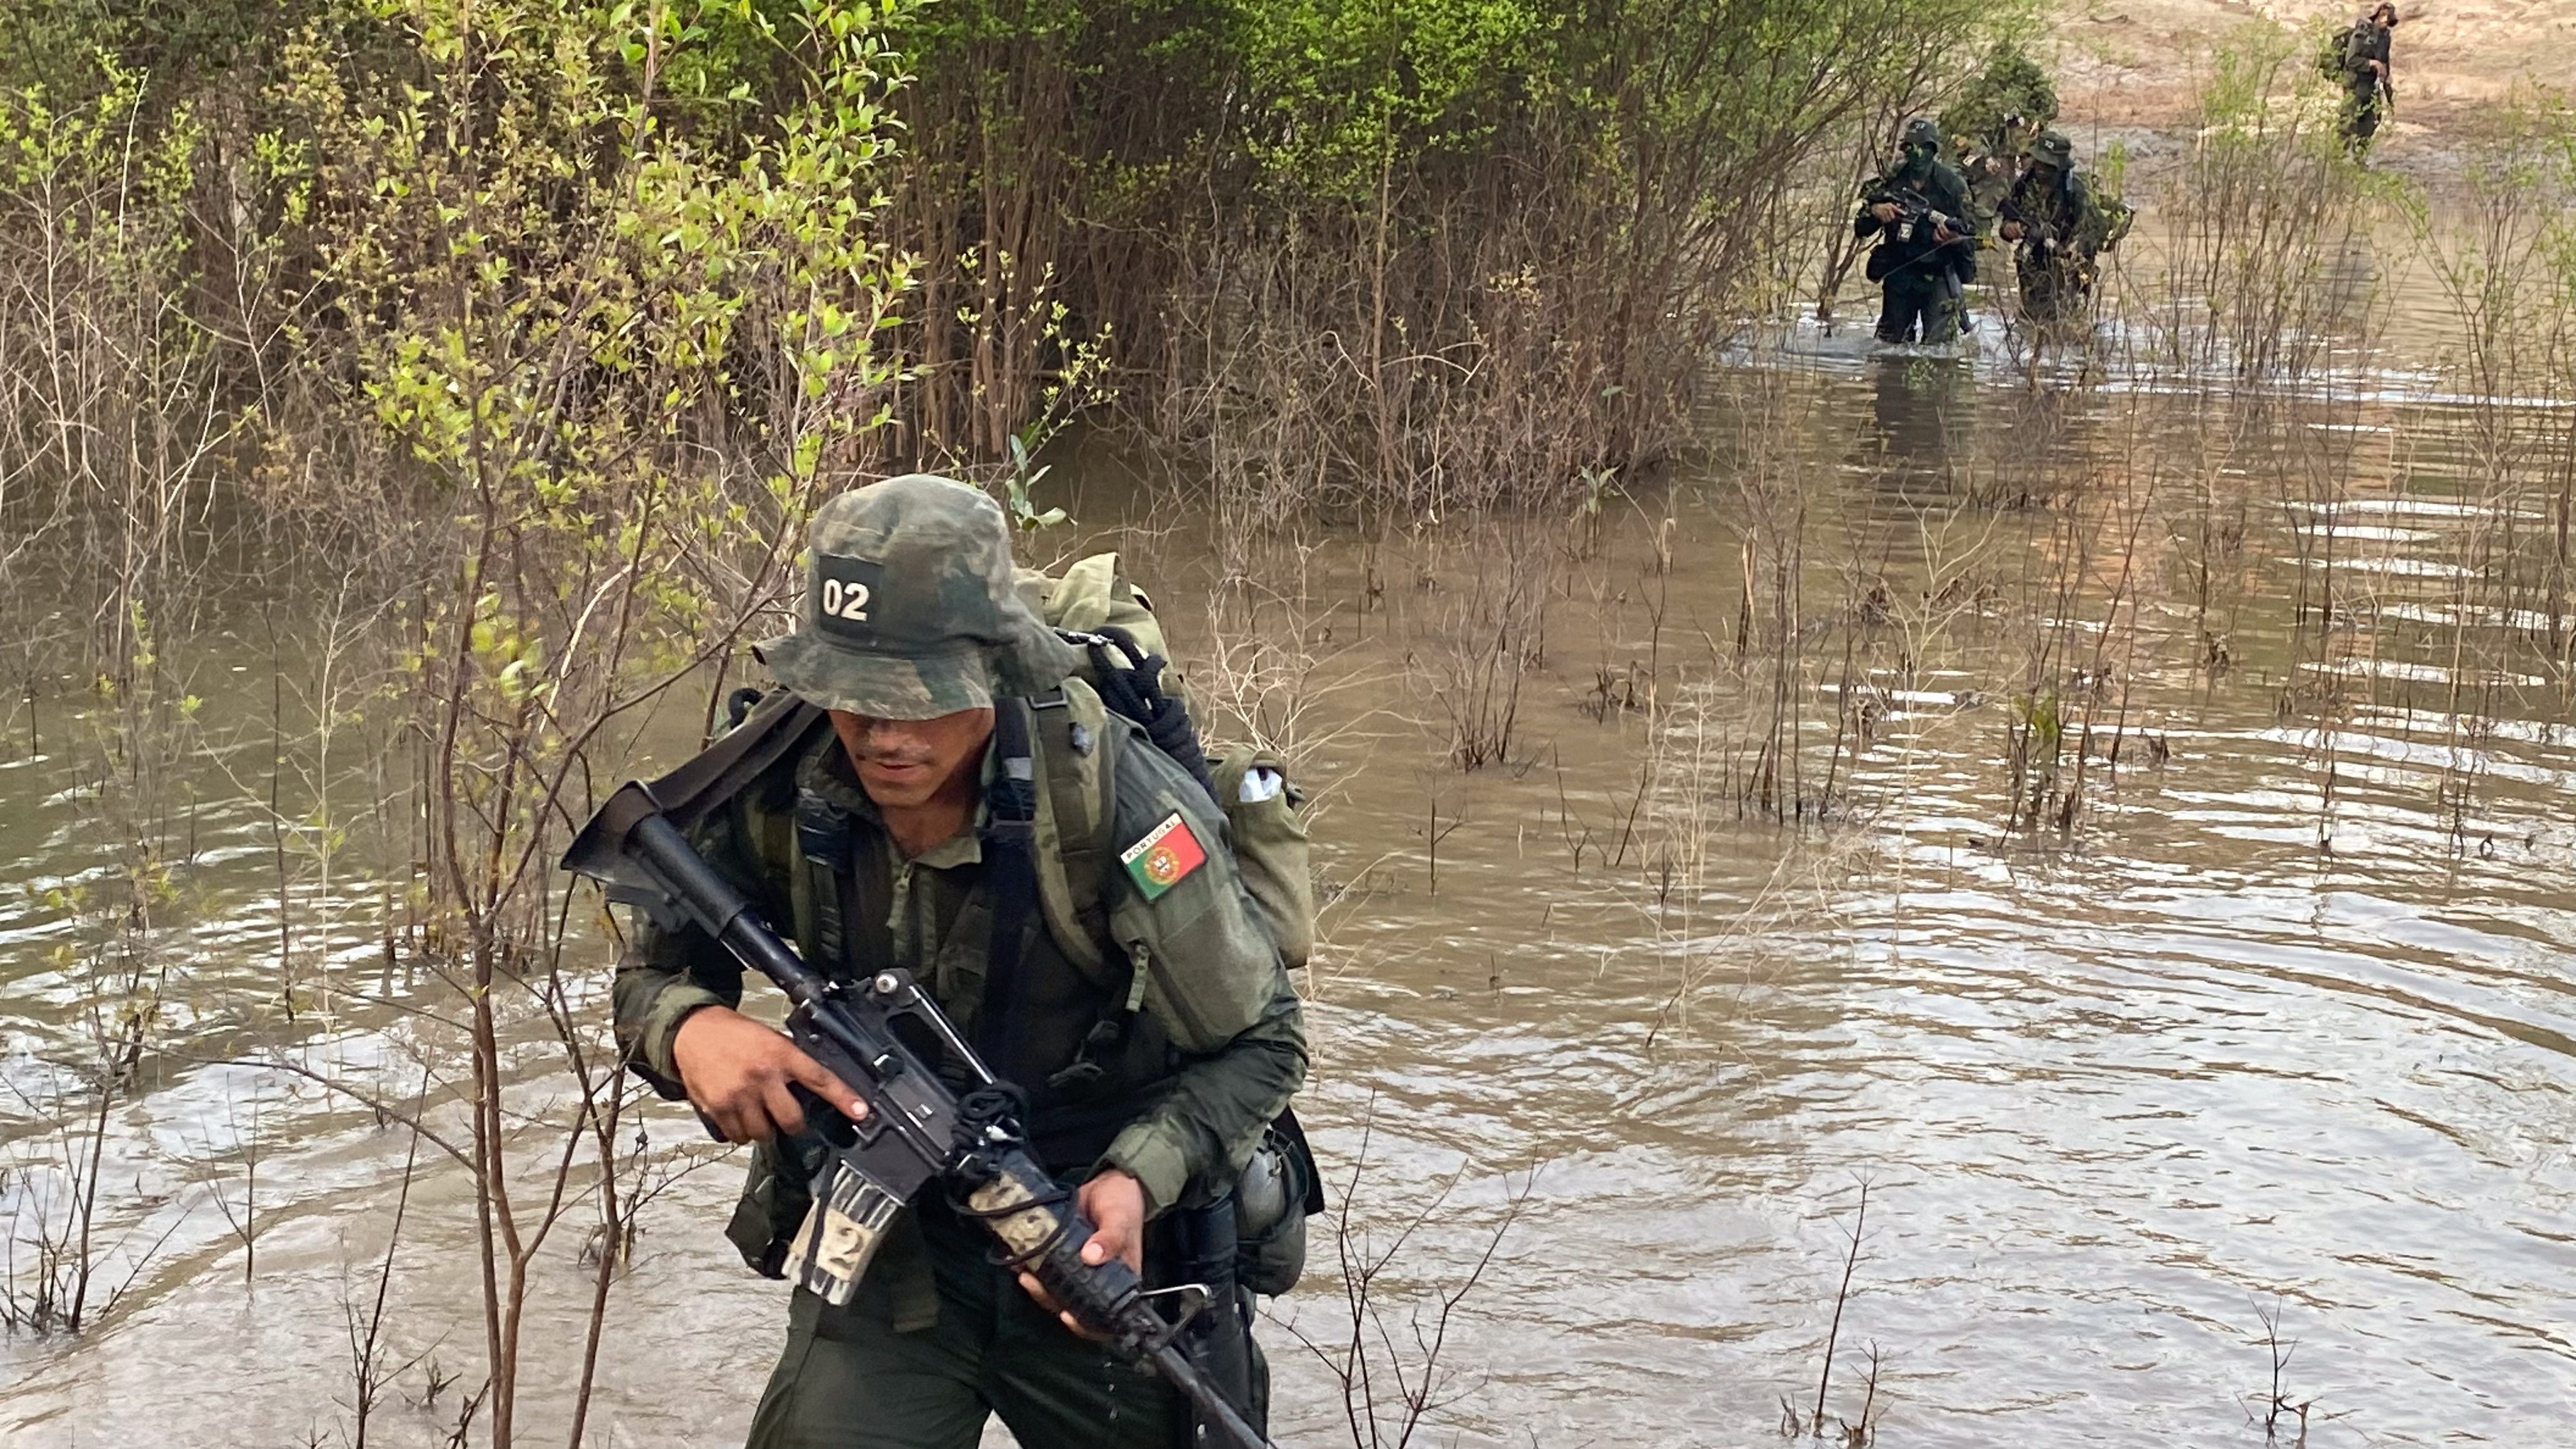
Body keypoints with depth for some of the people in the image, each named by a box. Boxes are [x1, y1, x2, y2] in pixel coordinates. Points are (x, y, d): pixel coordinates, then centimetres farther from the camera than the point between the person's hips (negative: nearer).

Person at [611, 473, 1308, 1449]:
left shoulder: (1118, 806, -25)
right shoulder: (775, 787, -16)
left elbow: (1259, 1040, -14)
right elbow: (656, 971, -1)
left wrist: (1138, 1181, -31)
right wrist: (694, 1030, -25)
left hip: (1095, 1238, -1)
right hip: (889, 1239, 2)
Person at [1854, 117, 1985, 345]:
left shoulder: (1952, 183, -5)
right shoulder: (1889, 182, 2)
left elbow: (1971, 232, -3)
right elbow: (1860, 228, 5)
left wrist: (1955, 236, -26)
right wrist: (1874, 211, -16)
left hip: (1939, 275, -3)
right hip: (1898, 274, 3)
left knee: (1939, 342, -15)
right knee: (1891, 341, 11)